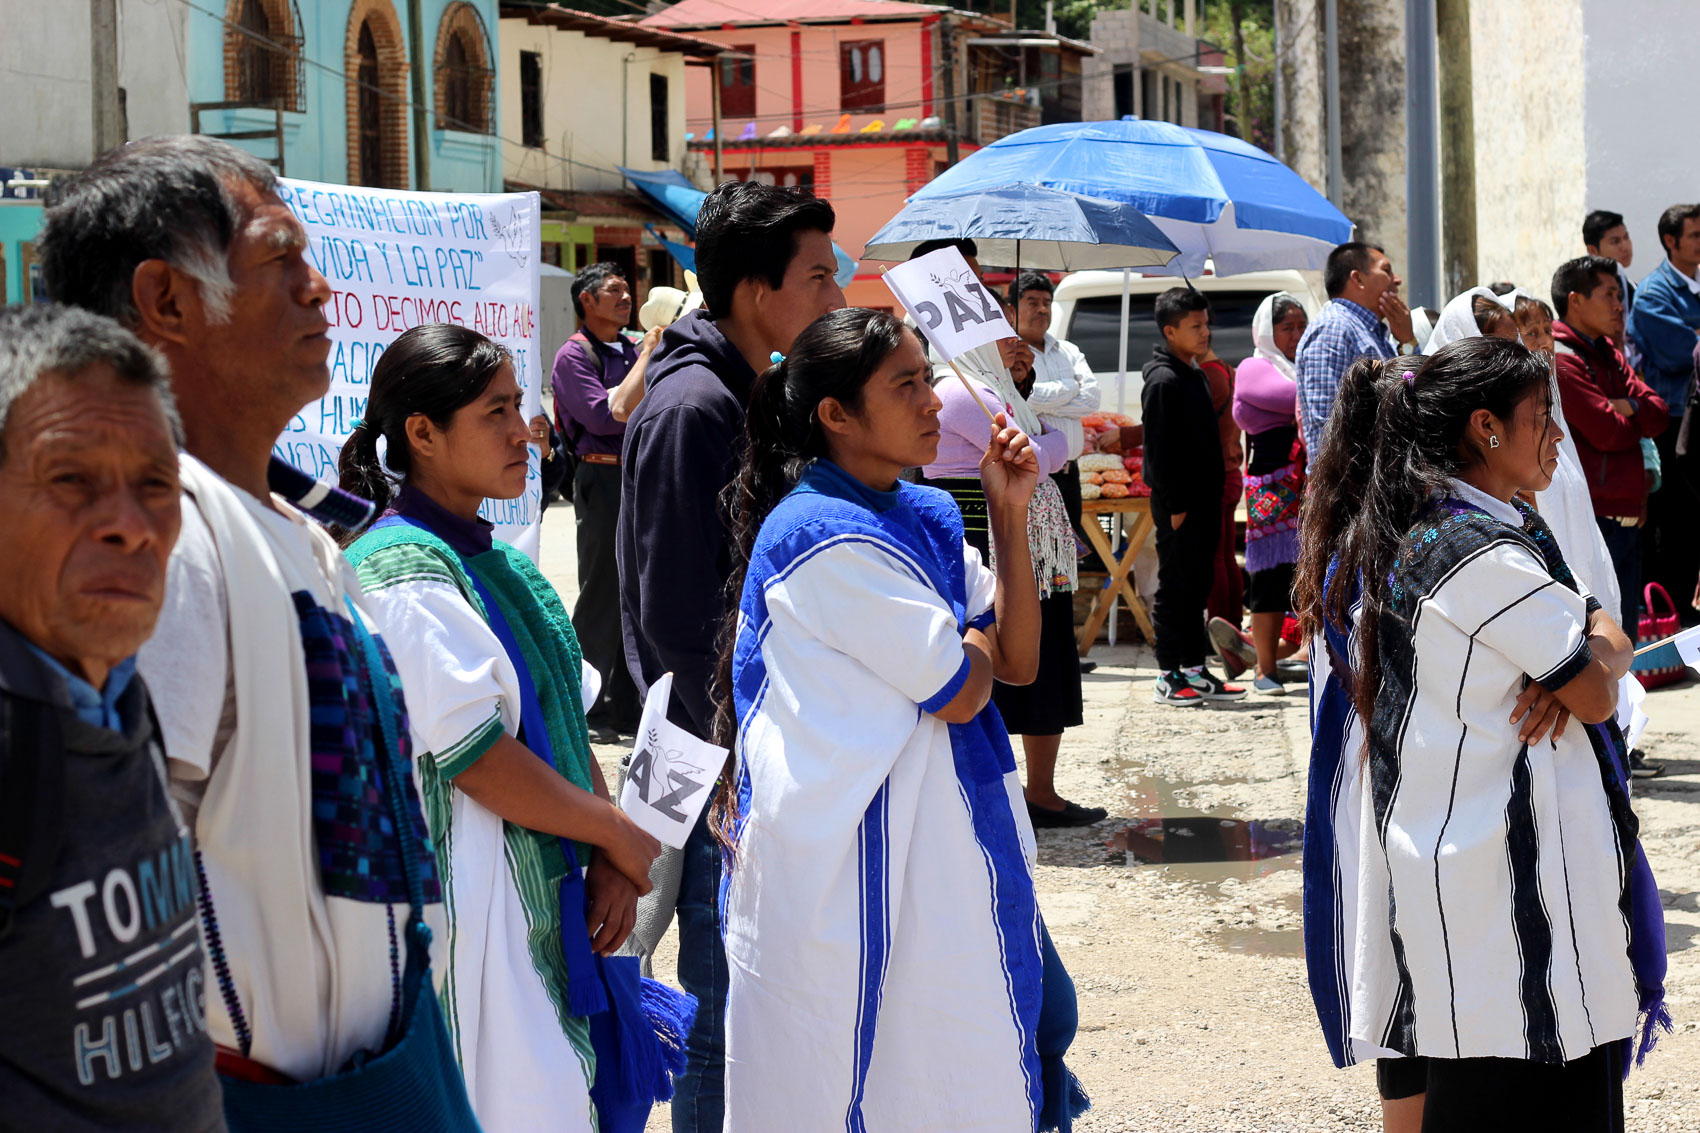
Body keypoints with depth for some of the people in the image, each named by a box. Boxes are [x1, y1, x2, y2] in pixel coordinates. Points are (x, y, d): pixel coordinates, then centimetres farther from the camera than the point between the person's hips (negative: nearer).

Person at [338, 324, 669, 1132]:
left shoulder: (493, 560, 13)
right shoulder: (405, 576, -15)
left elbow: (563, 715, 12)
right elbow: (476, 759, -19)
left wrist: (608, 862, 0)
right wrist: (622, 836, -9)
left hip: (549, 891, 9)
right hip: (474, 898, -9)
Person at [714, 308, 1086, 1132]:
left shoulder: (928, 516, 9)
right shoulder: (828, 539, -19)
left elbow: (1018, 661, 7)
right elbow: (960, 691, -17)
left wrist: (1009, 514, 2)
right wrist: (976, 631, 4)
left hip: (940, 840, 8)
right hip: (849, 857, -8)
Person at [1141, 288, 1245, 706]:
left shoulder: (1194, 375, 16)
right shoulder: (1164, 380, -14)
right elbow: (1159, 449, -18)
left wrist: (1209, 503, 17)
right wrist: (1175, 505, -19)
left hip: (1202, 501, 9)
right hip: (1180, 504, -9)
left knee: (1196, 588, 13)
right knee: (1175, 588, -4)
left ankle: (1195, 671, 19)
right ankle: (1169, 676, 1)